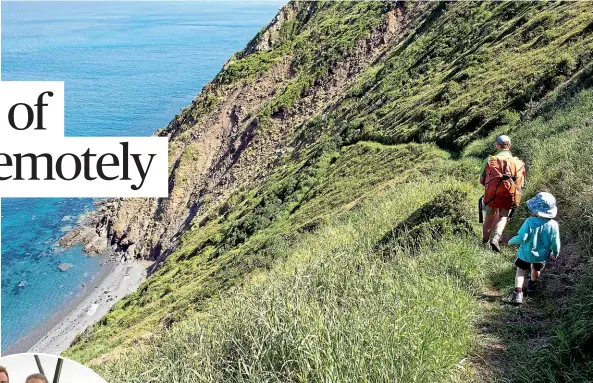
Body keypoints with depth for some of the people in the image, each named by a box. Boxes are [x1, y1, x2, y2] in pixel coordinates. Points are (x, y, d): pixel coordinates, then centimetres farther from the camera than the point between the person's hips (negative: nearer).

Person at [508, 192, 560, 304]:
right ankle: (532, 286, 54)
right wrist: (555, 254, 8)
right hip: (542, 255, 3)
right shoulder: (553, 225, -20)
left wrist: (511, 241, -8)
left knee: (521, 271, 19)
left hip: (526, 253, -3)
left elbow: (521, 238, -29)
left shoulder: (529, 222, -28)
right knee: (536, 269, 32)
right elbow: (556, 244, -11)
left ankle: (518, 292, 7)